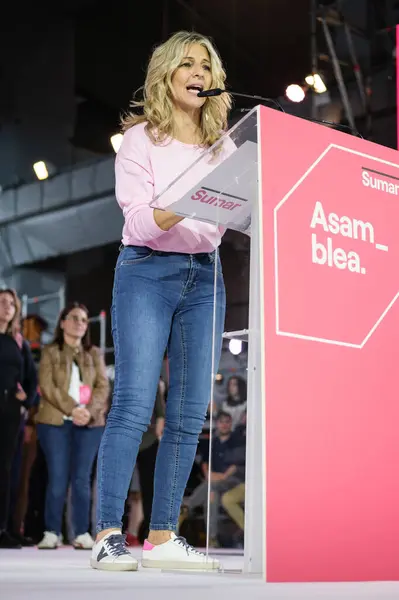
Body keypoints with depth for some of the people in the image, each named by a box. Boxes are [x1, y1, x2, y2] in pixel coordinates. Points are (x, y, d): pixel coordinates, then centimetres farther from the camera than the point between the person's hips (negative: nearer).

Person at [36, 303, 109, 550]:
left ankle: (82, 533, 3)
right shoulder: (50, 352, 7)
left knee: (82, 478, 0)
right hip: (55, 421, -2)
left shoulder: (95, 353, 14)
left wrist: (89, 411, -14)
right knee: (58, 478, -5)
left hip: (90, 423, 2)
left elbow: (103, 387, 4)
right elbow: (47, 387, -5)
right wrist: (72, 409, -18)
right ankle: (52, 533, 2)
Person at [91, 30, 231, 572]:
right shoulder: (141, 139, 3)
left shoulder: (222, 147, 16)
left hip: (205, 275, 5)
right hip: (147, 271, -4)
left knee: (190, 414, 0)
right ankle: (108, 536, -9)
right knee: (134, 404, -12)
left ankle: (163, 536, 6)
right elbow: (139, 222, -8)